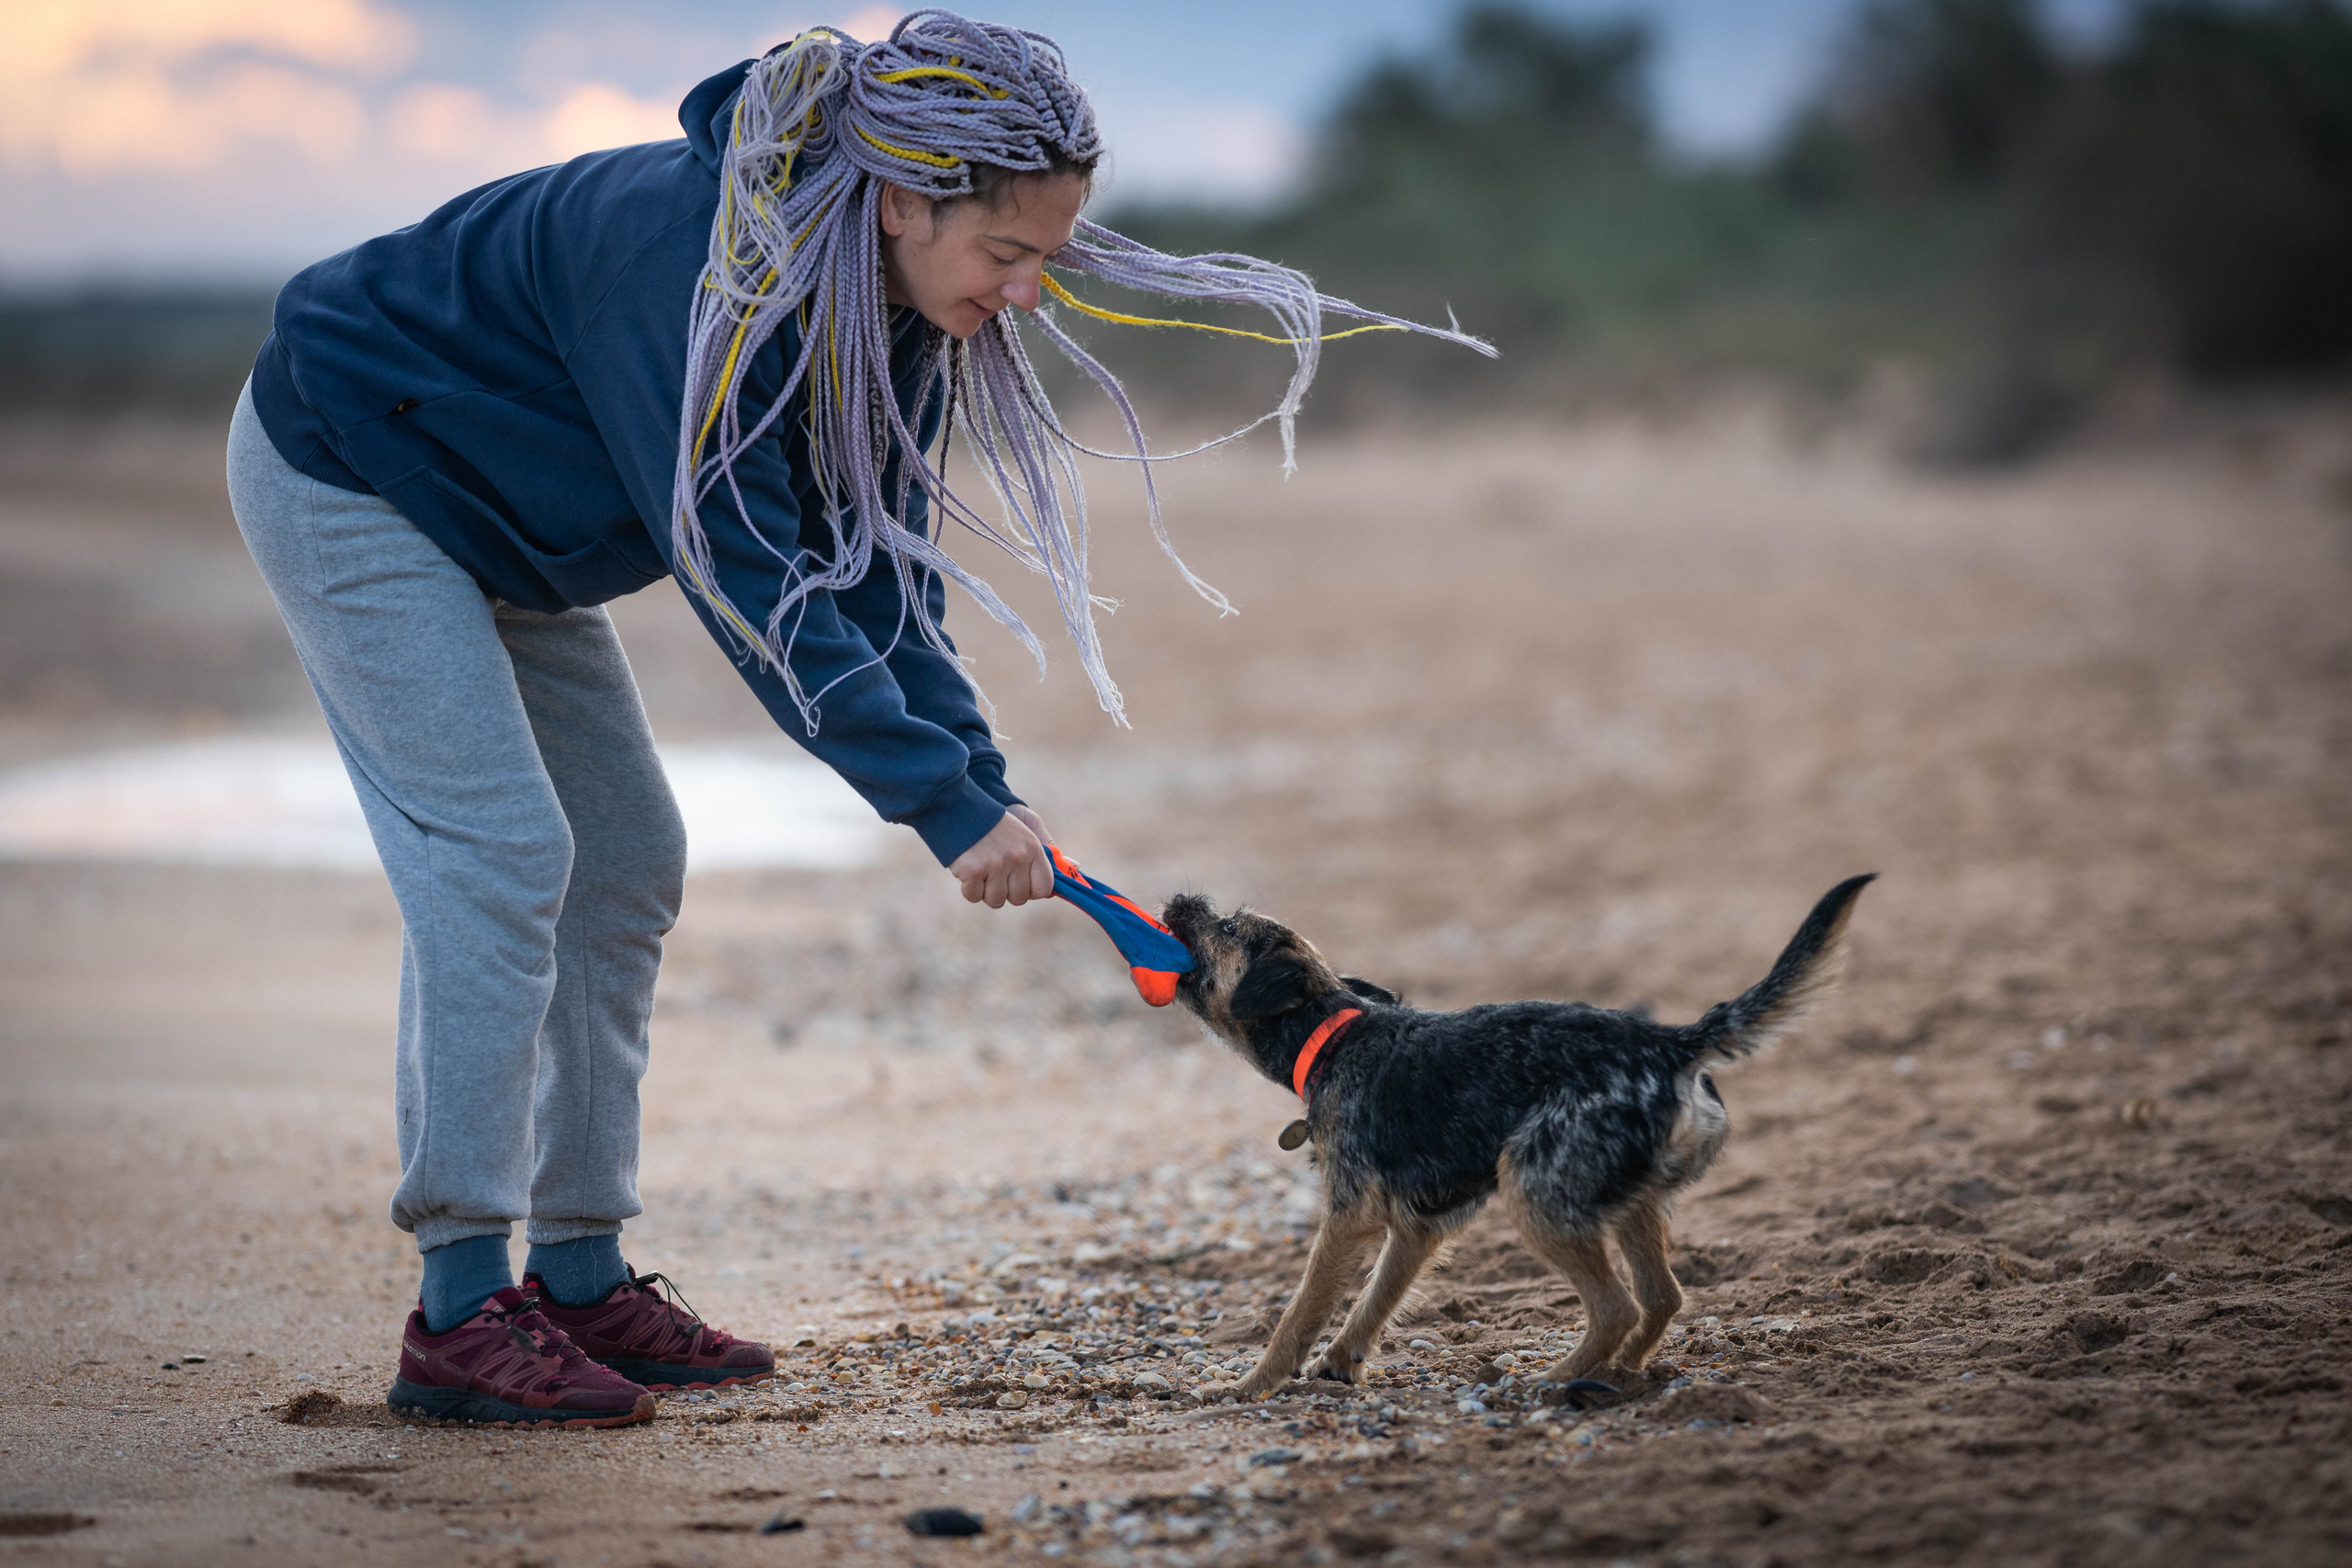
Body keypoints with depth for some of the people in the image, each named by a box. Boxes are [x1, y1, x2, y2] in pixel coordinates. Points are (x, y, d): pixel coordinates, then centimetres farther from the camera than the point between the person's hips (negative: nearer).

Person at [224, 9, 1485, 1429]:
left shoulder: (886, 308, -9)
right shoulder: (699, 258, -36)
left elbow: (874, 564, -4)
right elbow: (746, 571, -36)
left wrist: (984, 783, -15)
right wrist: (945, 798, -36)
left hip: (499, 535, 9)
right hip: (347, 475, -9)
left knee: (628, 863, 5)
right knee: (500, 853, -17)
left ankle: (581, 1281, 11)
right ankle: (461, 1315, -13)